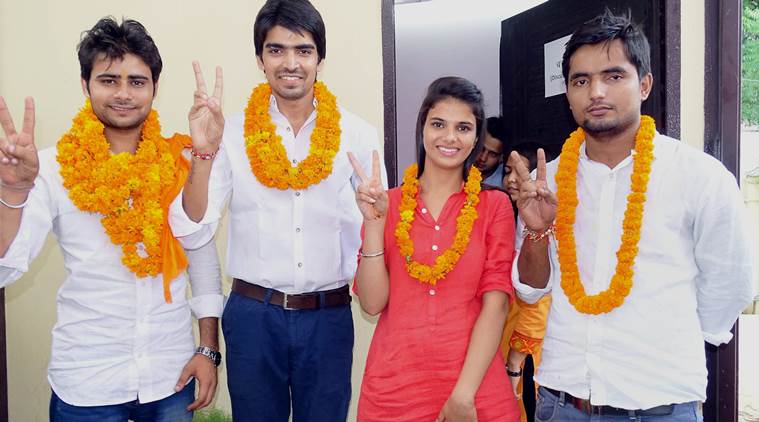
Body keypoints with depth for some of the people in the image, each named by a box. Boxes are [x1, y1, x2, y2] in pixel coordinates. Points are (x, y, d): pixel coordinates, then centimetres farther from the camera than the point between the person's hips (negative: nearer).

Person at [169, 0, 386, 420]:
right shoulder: (233, 133, -4)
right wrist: (204, 151, -19)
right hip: (252, 315, 0)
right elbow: (192, 233, -8)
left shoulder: (356, 135, -3)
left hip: (329, 317, 0)